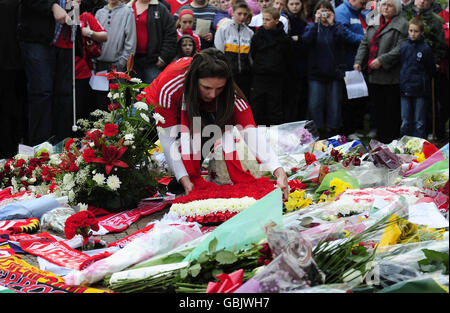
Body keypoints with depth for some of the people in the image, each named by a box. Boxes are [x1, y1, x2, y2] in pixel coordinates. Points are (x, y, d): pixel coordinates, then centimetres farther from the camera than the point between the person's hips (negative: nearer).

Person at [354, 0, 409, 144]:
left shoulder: (402, 25, -6)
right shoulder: (373, 24, 17)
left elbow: (401, 49, -15)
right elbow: (364, 44, 15)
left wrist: (382, 60, -20)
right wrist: (358, 61, 1)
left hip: (390, 77, -7)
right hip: (373, 75, 7)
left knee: (391, 112, -3)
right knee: (378, 110, 13)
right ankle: (380, 141, 22)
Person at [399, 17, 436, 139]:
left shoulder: (426, 49, -7)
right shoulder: (404, 47, 3)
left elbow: (431, 70, 0)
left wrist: (422, 81, 0)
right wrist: (403, 80, 6)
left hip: (420, 92, -3)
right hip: (405, 89, 3)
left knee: (419, 122, 5)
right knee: (405, 122, 10)